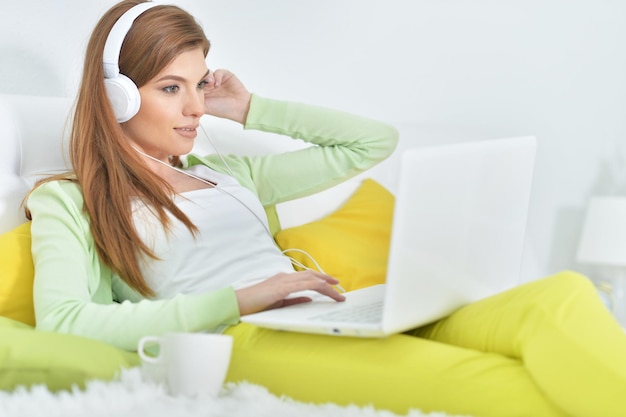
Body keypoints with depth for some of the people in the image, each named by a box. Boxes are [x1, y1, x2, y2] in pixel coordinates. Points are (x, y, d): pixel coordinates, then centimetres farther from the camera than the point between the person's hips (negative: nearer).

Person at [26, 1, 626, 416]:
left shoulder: (229, 172, 31)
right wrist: (238, 299, -10)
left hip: (343, 325, 6)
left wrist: (251, 110, 29)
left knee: (559, 297, -24)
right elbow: (62, 321, -5)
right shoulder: (67, 200, 16)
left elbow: (375, 141, 34)